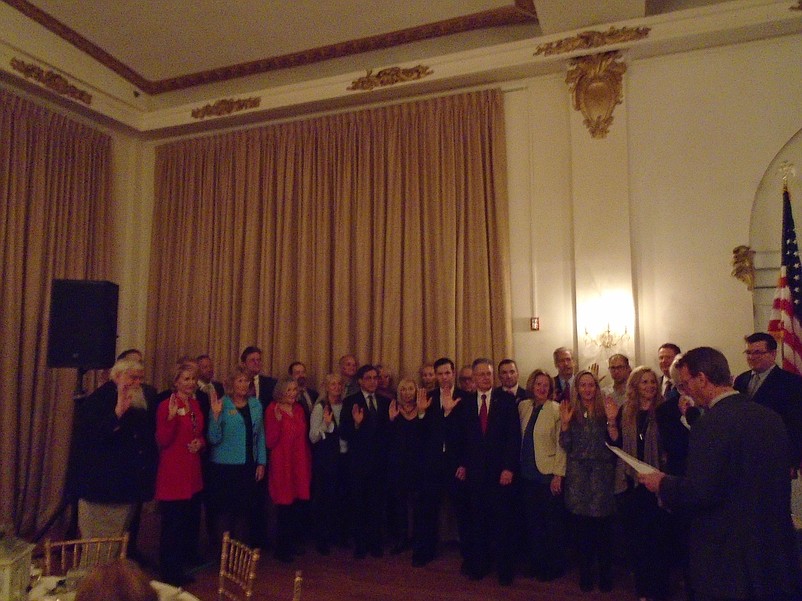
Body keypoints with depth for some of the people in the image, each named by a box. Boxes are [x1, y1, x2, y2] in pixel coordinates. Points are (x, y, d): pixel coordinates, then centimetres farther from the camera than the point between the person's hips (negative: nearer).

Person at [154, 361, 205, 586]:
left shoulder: (195, 404, 10)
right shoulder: (166, 405, -11)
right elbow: (162, 441, -16)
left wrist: (200, 443, -2)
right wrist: (172, 416, -29)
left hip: (193, 473, 7)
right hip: (172, 473, -7)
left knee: (191, 522, 15)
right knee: (173, 524, -1)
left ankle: (185, 563, 30)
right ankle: (170, 573, 14)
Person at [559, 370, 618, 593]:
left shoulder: (605, 411, 1)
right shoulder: (571, 411, 3)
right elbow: (565, 446, 0)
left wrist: (611, 420, -17)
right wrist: (564, 423, -13)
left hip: (602, 475, -1)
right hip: (578, 475, 1)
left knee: (603, 527, -1)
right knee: (581, 527, 5)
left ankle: (605, 574, 17)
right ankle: (585, 572, 20)